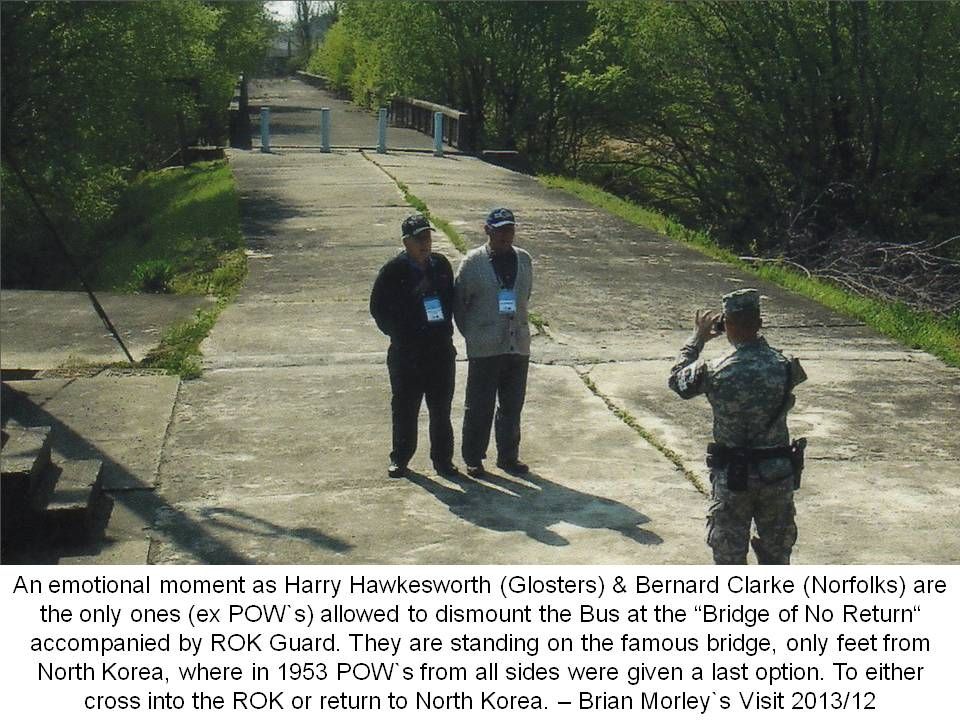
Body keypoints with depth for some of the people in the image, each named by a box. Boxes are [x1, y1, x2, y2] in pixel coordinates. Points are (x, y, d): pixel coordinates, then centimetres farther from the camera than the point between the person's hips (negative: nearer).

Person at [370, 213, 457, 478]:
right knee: (404, 409, 7)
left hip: (441, 349, 3)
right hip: (406, 353, -3)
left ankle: (443, 458, 20)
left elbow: (451, 298, 15)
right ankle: (400, 458, 19)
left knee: (441, 409, 9)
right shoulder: (393, 271, -8)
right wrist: (398, 334, -6)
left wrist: (446, 326, 4)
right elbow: (378, 307, -3)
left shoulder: (441, 265, 4)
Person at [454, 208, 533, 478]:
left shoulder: (524, 260, 6)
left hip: (518, 344, 4)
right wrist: (471, 334, 0)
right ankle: (473, 458, 15)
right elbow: (459, 302, -1)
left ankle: (508, 456, 25)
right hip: (484, 348, -4)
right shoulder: (473, 262, -7)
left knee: (512, 406, 12)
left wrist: (516, 325, 14)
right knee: (479, 406, 3)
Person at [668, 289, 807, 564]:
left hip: (733, 476, -2)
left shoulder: (715, 371, -17)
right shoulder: (784, 366, -10)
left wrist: (698, 337, 12)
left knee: (729, 554, 11)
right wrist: (753, 335, 15)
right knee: (776, 552, 17)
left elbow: (677, 379, 2)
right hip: (778, 474, 3)